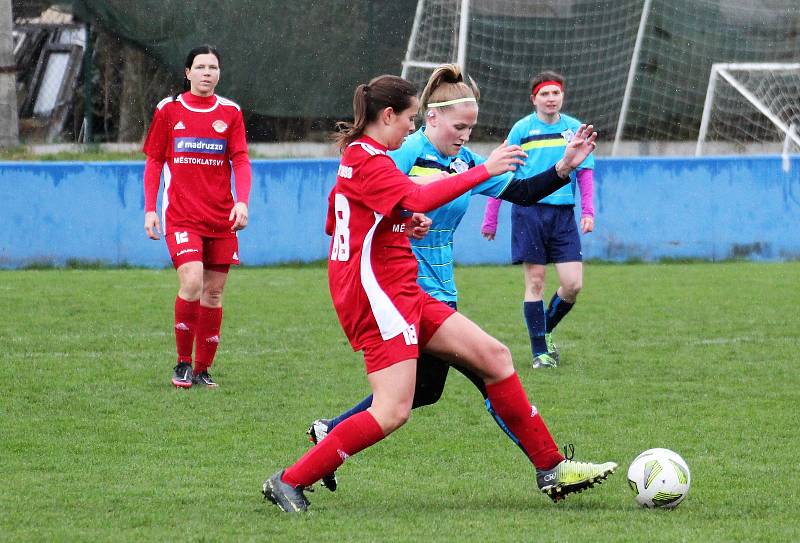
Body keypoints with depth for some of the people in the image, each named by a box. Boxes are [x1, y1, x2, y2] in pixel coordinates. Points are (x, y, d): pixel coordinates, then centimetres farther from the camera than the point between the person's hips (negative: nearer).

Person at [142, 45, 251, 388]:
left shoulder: (230, 112, 7)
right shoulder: (169, 109, 4)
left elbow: (241, 161, 3)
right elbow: (153, 162, 8)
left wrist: (242, 202, -12)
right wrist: (150, 209, 2)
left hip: (221, 218, 3)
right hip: (180, 215, -3)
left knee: (213, 292, 3)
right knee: (192, 282, -20)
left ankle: (202, 369, 14)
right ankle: (183, 364, -6)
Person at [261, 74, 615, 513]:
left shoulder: (356, 157, 18)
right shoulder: (369, 160, -14)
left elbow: (334, 223, 26)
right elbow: (419, 199, -30)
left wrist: (403, 222, 13)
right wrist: (484, 171, -27)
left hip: (403, 294, 11)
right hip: (379, 295, -11)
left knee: (493, 355, 6)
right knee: (393, 411, -17)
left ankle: (551, 468, 9)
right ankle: (289, 482, -10)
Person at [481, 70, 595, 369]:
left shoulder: (575, 129, 7)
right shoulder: (522, 129, 1)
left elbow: (585, 172, 12)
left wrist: (588, 211, -1)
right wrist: (490, 220, 2)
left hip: (563, 213, 3)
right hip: (529, 212, -3)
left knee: (573, 284, -4)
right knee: (535, 281, -2)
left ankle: (546, 329, 22)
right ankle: (540, 351, 7)